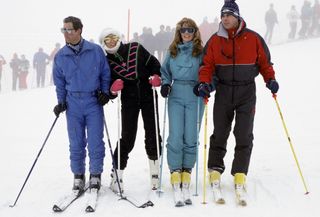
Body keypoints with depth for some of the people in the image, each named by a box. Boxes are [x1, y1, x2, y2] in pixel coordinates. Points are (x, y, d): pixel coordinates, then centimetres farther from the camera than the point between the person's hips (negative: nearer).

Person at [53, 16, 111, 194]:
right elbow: (59, 82, 13)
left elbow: (105, 73, 7)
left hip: (94, 101, -2)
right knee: (76, 143, 6)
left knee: (95, 142, -2)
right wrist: (61, 102, 6)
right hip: (73, 104, 2)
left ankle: (96, 175, 11)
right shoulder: (60, 56, 4)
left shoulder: (95, 50, -2)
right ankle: (78, 176, 18)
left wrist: (105, 92, -2)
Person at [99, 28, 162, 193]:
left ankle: (154, 172, 19)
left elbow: (154, 63, 5)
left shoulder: (136, 49, 2)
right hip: (129, 101, -1)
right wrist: (113, 88, -20)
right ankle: (117, 176, 5)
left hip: (148, 97, 1)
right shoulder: (107, 62, 2)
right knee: (127, 138, -5)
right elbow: (107, 83, 2)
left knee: (152, 135, 4)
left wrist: (156, 76, -13)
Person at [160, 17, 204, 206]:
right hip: (176, 97, 1)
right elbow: (165, 71, 22)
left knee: (191, 138, -1)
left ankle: (186, 175, 8)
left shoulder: (201, 52, 3)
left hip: (195, 98, -1)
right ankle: (175, 177, -7)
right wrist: (165, 84, 4)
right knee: (175, 137, -8)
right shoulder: (173, 52, 12)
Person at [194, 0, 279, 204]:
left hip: (246, 91, -1)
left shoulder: (253, 38, -1)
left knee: (244, 135, -2)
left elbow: (264, 62, 6)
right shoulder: (214, 41, 3)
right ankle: (215, 169, 18)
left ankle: (240, 174, 4)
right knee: (220, 132, 6)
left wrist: (270, 79, -9)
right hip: (223, 91, 1)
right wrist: (204, 82, -12)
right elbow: (207, 65, 4)